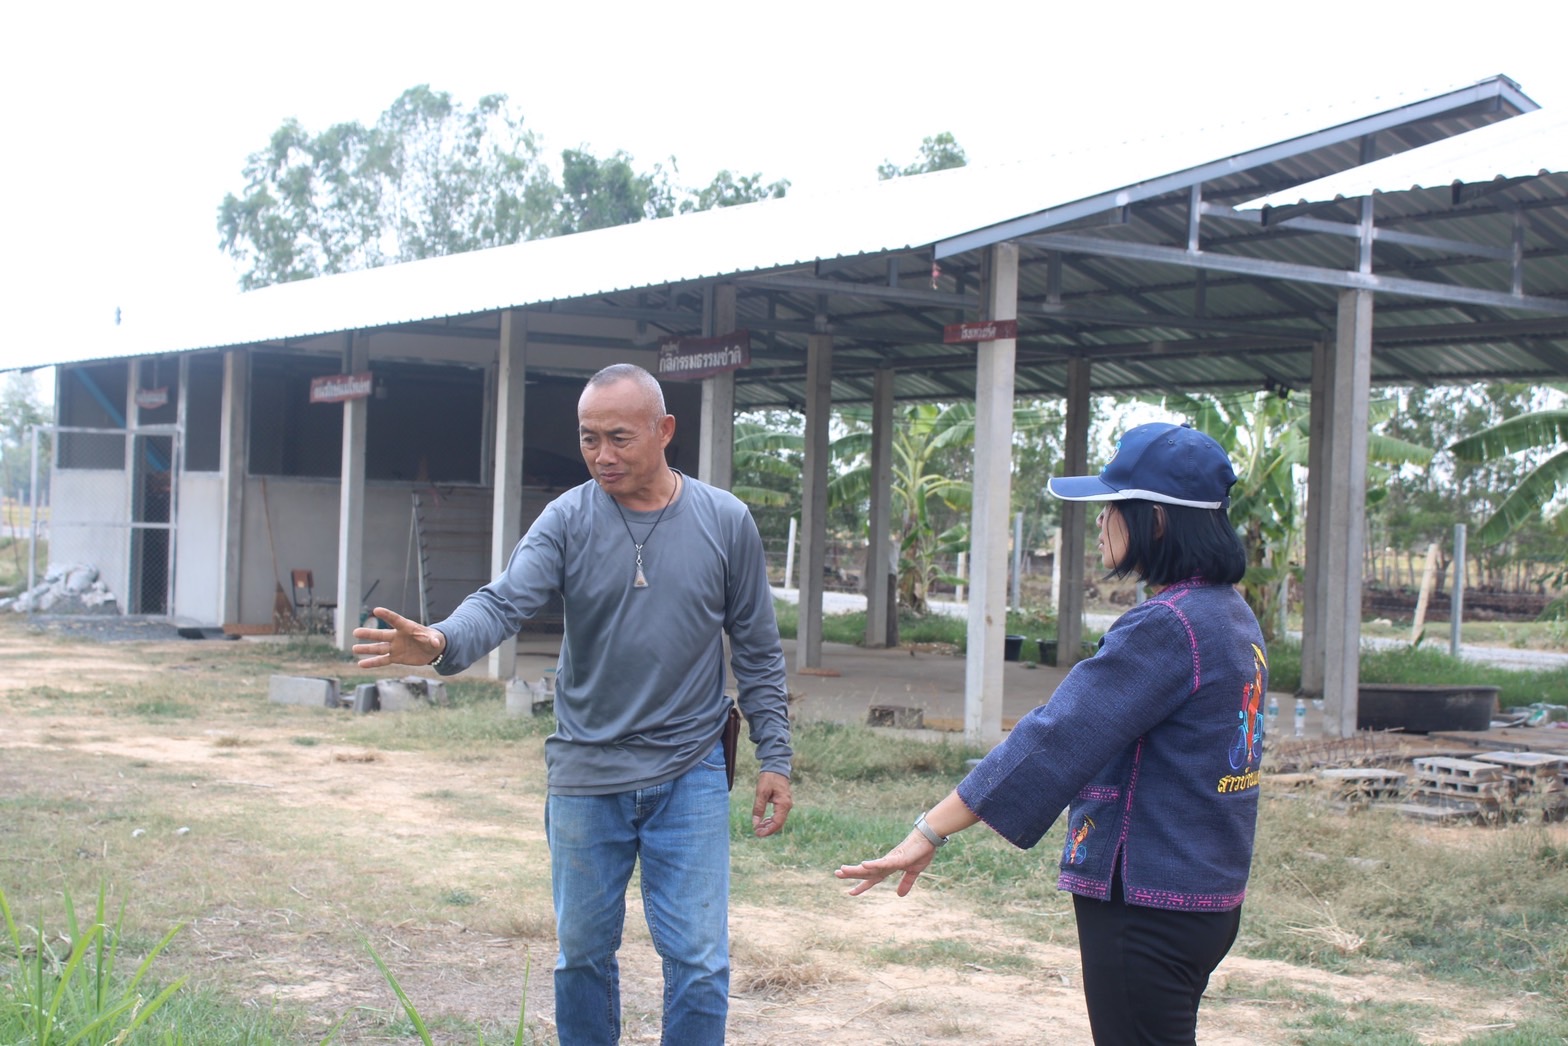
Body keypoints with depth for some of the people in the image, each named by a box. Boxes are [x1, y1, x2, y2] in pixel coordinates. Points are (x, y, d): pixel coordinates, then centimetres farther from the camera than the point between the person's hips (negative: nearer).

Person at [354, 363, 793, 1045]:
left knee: (698, 962, -1)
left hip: (690, 776, -1)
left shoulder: (725, 522, -2)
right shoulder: (567, 520, -4)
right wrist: (443, 643, -40)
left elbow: (757, 652, 4)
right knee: (583, 955, 13)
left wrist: (775, 757, 2)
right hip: (585, 777, 1)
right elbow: (505, 601, -19)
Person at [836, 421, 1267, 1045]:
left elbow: (1054, 742, -24)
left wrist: (929, 833, -22)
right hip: (1209, 899, 9)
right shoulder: (1232, 615, 9)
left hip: (1148, 906, -9)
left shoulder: (1167, 627, -21)